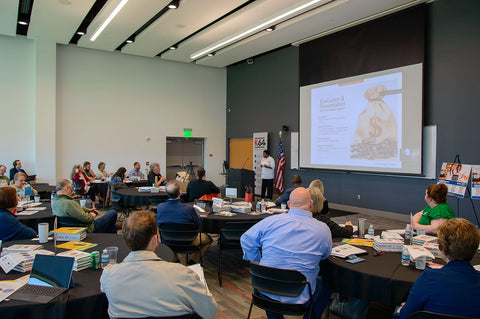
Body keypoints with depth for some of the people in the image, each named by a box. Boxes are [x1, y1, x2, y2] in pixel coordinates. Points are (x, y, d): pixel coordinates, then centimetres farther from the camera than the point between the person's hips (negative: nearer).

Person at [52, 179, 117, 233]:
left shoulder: (54, 202, 1)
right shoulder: (68, 203, -31)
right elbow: (85, 218, -30)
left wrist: (88, 210, 13)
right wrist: (92, 215, -9)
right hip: (88, 229, -10)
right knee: (113, 213, 5)